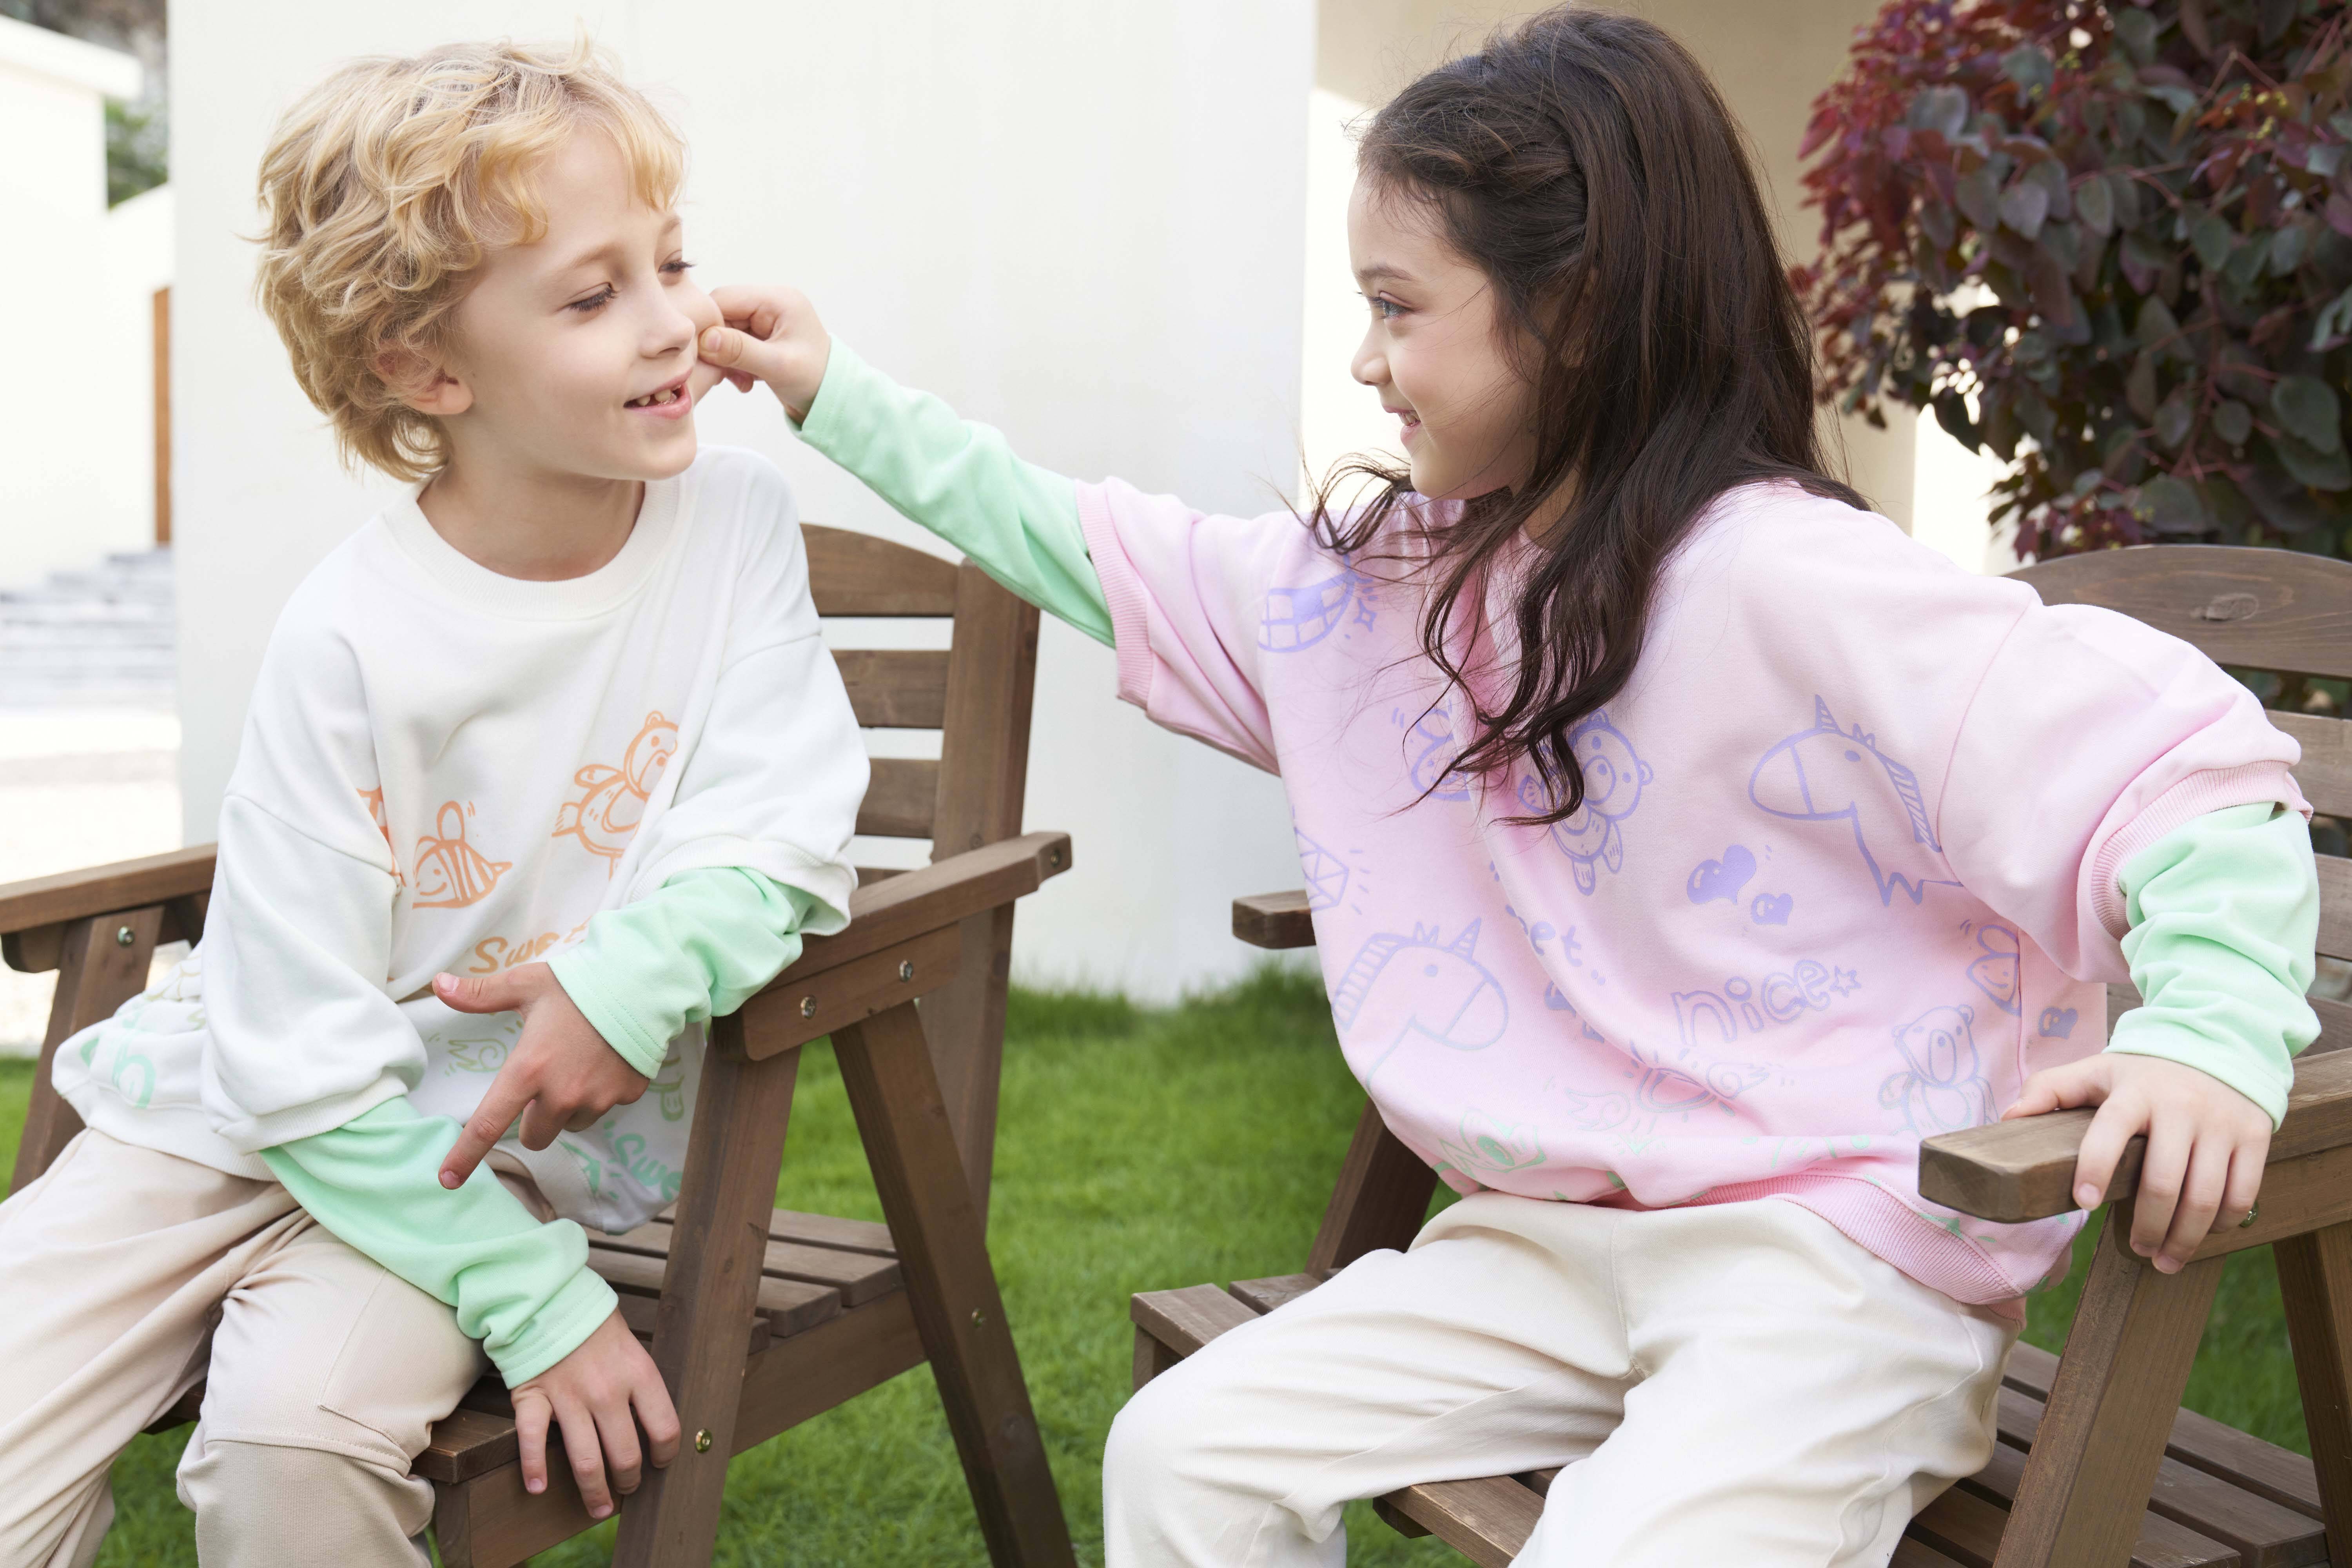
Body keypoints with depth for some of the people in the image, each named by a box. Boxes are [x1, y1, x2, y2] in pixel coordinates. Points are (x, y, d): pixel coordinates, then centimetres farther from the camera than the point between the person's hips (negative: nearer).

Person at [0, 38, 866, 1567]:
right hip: (261, 1120, 0)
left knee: (295, 1433, -27)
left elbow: (786, 828, -12)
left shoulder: (734, 516, -9)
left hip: (514, 1141, 0)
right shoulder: (352, 638, -18)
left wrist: (636, 976, -32)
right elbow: (302, 1067, -16)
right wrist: (537, 1301, -20)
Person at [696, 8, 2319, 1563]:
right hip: (1552, 1239, 7)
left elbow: (2182, 750, -18)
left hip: (1835, 1250, -6)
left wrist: (2213, 1024, -33)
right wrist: (845, 398, 18)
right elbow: (1104, 558, 16)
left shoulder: (1787, 584, -17)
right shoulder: (1383, 581, 6)